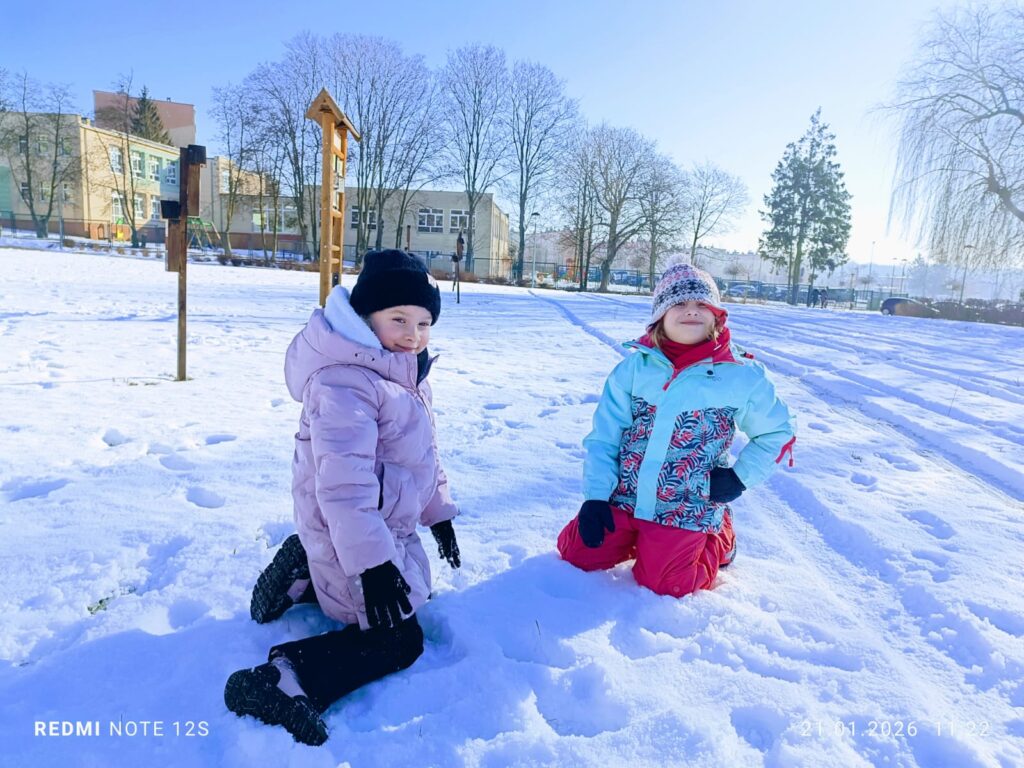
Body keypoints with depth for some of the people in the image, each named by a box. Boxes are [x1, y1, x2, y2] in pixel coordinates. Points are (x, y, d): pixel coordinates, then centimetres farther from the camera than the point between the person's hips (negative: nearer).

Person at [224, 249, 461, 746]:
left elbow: (423, 456, 17)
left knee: (412, 591, 27)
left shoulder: (404, 376, 8)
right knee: (399, 640, -3)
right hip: (354, 538, -10)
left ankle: (307, 578, 21)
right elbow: (344, 480, -32)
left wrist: (438, 514, 20)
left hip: (388, 531, 10)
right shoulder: (345, 381, -27)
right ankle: (285, 683, -9)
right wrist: (371, 562, -32)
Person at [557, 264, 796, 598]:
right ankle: (638, 536, 28)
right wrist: (595, 496, -9)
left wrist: (740, 477, -5)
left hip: (687, 510, -2)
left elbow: (779, 432, 6)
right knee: (577, 554, 2)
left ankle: (719, 541, 23)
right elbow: (603, 437, -3)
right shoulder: (634, 367, -5)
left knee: (660, 583, -4)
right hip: (623, 497, 3)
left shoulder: (742, 376, -9)